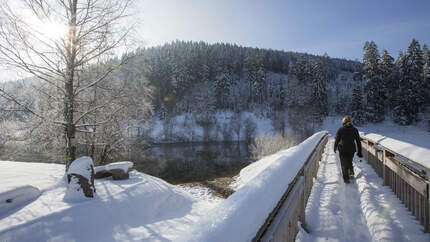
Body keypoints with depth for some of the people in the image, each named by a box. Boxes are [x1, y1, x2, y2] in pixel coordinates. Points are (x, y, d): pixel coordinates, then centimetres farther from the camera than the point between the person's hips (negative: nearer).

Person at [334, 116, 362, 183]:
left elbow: (337, 140, 2)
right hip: (351, 150, 2)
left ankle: (346, 179, 5)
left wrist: (335, 148, 19)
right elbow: (358, 141, 5)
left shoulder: (340, 129, -3)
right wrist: (359, 152, 10)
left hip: (342, 149, -2)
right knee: (349, 161, 28)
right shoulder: (354, 130, 4)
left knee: (344, 164, 7)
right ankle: (351, 171, 10)